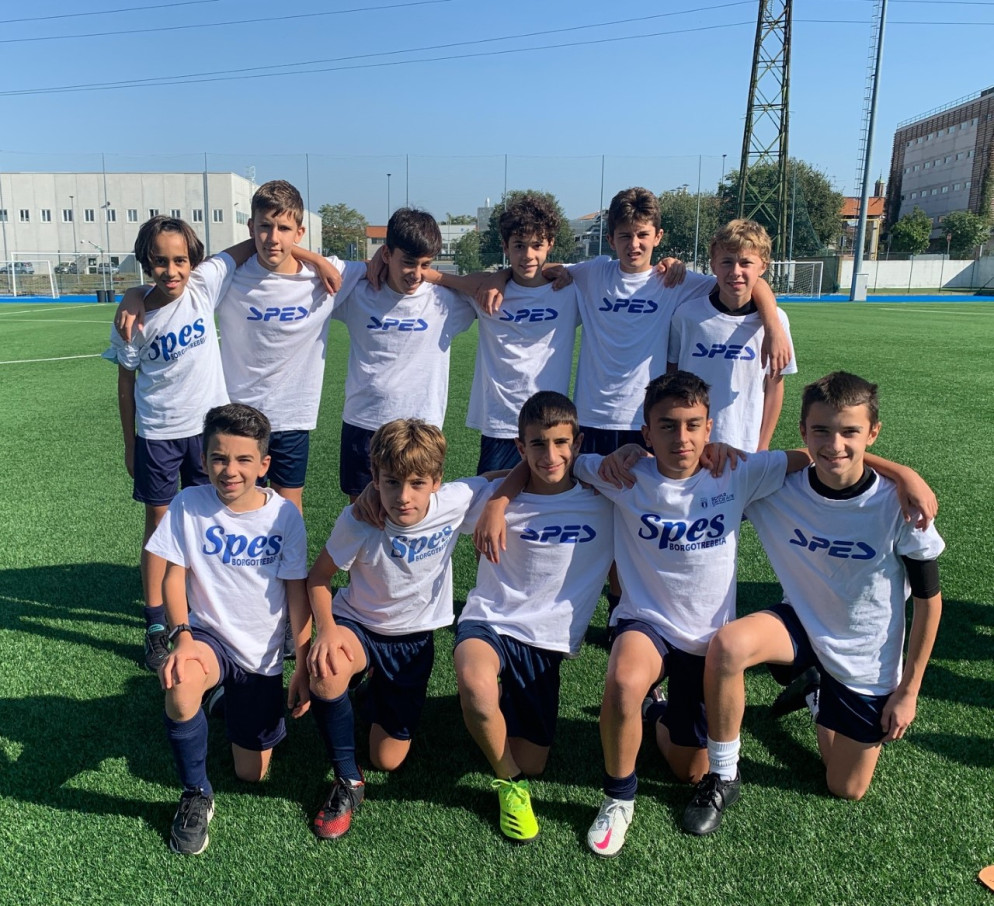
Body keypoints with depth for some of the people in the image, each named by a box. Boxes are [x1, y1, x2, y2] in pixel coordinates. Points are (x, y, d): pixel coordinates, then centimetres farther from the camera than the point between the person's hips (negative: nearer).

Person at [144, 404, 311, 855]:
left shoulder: (284, 515, -11)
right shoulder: (189, 505, -10)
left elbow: (297, 591, -7)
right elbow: (174, 575, -8)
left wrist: (302, 666, -9)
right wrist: (182, 637, -25)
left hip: (262, 655, 1)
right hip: (208, 635, -1)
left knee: (252, 774, 7)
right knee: (179, 682, -38)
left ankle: (237, 701, 40)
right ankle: (196, 796, -11)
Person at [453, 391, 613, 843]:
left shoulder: (603, 502, -5)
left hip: (547, 640, 2)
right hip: (489, 621, -1)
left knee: (531, 765, 4)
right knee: (475, 687, -36)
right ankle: (510, 783, -5)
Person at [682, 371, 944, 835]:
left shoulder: (898, 504, -22)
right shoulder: (778, 487, -19)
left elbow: (929, 600, -9)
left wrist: (908, 690, -4)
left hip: (867, 658, 0)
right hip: (802, 623, 0)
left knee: (848, 790, 10)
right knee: (727, 645, -34)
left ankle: (818, 697, 41)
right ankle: (722, 776, -9)